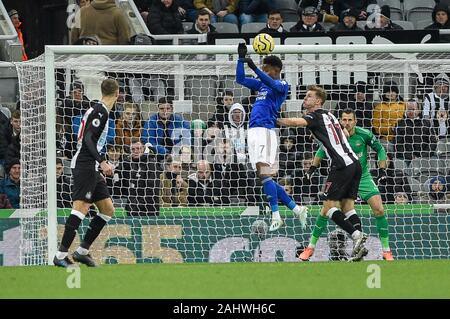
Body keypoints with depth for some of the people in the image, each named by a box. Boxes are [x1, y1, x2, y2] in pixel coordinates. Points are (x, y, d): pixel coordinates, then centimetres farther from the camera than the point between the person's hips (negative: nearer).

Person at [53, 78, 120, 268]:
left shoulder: (97, 109, 18)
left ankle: (82, 251, 10)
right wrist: (102, 162, -29)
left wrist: (100, 168, 30)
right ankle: (61, 255, -24)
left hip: (91, 168, 10)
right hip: (84, 165, -10)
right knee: (81, 207, -19)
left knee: (108, 209, 10)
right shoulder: (101, 111, -11)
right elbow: (88, 139, -20)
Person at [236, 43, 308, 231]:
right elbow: (240, 79, 26)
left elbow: (272, 84, -21)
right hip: (253, 131, 8)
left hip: (265, 130, -8)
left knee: (264, 174, -18)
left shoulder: (282, 85, 0)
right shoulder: (261, 84, 22)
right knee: (264, 177, 5)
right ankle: (296, 209, 11)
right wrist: (241, 58, 14)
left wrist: (255, 69, -34)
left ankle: (276, 216, -19)